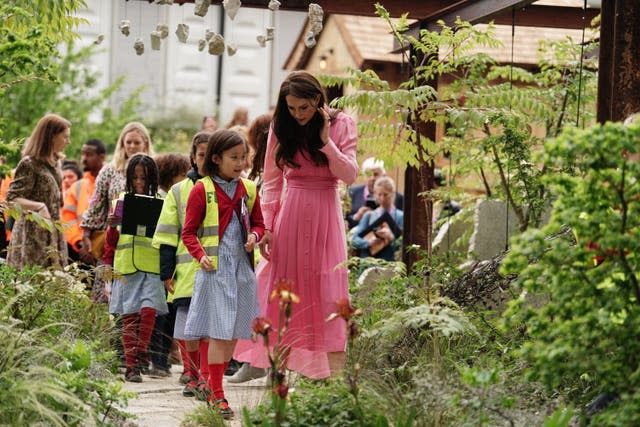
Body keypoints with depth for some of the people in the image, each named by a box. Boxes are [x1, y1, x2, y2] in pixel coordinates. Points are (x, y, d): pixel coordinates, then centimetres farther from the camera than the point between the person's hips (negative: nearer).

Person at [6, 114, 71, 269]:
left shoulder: (55, 162, 14)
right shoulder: (29, 163, -12)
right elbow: (12, 198, -16)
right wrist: (39, 207, -30)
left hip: (53, 233, 8)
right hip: (33, 235, -8)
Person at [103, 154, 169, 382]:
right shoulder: (121, 202, 9)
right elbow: (111, 236, 12)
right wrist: (108, 263, 8)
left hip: (152, 268, -1)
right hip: (125, 268, 1)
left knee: (148, 310, -15)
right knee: (129, 317, 1)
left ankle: (141, 353, -1)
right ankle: (131, 366, 5)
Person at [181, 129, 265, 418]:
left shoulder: (248, 190, 9)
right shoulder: (202, 190, -4)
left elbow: (259, 224, 18)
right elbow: (189, 232, -3)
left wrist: (254, 236, -4)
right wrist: (201, 255, -19)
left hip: (243, 268, 5)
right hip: (215, 269, -5)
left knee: (234, 332, 9)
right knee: (219, 332, -8)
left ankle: (214, 388, 21)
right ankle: (217, 395, -3)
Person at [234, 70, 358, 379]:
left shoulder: (341, 124, -2)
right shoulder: (281, 128, 3)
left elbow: (350, 175, -9)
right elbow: (271, 180, 5)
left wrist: (326, 141, -17)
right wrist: (265, 226, -1)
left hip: (325, 213, -2)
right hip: (290, 213, 2)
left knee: (327, 286, -4)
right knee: (279, 284, 5)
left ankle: (335, 368, -4)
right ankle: (259, 360, 12)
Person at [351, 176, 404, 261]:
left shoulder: (400, 216, 9)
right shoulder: (369, 215, 18)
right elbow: (355, 240, 10)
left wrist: (391, 237, -18)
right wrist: (369, 242, -9)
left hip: (389, 262, -2)